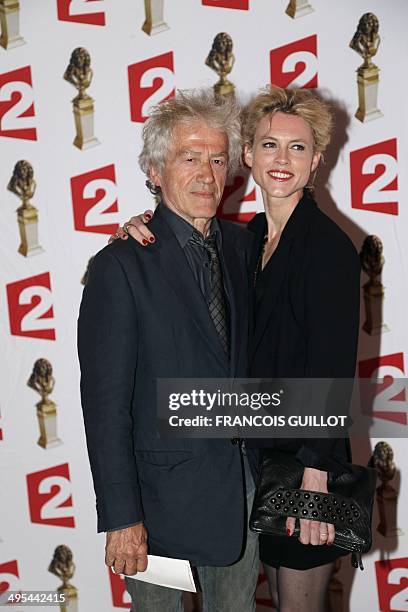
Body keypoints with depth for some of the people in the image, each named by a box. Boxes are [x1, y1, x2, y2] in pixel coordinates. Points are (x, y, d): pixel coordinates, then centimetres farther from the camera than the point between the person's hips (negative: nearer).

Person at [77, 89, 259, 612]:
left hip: (244, 484, 5)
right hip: (164, 489, -5)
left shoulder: (244, 245, 3)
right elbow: (106, 405, -15)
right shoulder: (121, 266, -15)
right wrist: (122, 518, -14)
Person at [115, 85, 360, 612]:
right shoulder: (249, 237, 6)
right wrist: (142, 234, -10)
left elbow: (333, 369, -20)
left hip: (307, 458, -6)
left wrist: (315, 474, -21)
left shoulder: (329, 246, -16)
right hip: (256, 450, 7)